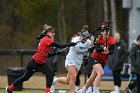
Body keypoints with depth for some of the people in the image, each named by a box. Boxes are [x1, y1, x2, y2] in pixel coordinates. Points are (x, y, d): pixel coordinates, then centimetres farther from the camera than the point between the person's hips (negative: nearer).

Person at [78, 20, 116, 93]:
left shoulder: (112, 41, -9)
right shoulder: (98, 39, -14)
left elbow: (112, 51, -20)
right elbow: (97, 49, -26)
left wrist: (108, 52, -42)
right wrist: (103, 49, -46)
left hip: (102, 61, 4)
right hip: (94, 58, -4)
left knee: (92, 77, 15)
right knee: (100, 73, -29)